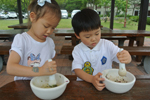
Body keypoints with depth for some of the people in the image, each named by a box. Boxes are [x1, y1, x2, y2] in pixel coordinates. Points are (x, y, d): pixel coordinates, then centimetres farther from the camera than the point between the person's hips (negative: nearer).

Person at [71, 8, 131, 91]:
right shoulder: (77, 50, -2)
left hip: (106, 84, 4)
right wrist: (92, 79, -28)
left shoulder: (107, 45, -1)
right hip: (84, 84, -3)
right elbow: (77, 69, -11)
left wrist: (126, 57, -29)